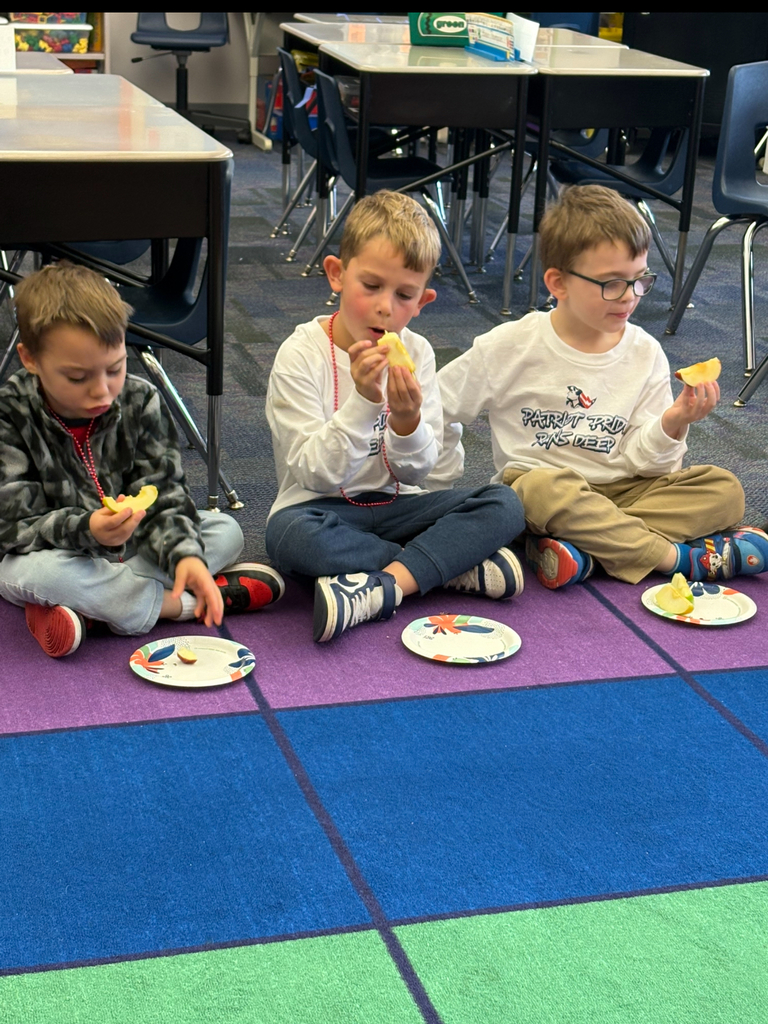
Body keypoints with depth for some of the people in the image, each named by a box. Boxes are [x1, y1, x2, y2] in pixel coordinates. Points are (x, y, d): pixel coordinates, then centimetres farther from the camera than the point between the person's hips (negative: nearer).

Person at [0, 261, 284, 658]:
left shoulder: (140, 402, -10)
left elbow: (162, 494, -13)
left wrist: (185, 553, -34)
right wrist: (85, 530, -43)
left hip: (132, 547, 4)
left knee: (226, 531, -12)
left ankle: (93, 608, -27)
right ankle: (175, 603, -24)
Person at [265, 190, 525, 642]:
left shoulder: (415, 353, 1)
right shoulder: (300, 355, -11)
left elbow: (415, 473, -2)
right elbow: (316, 474, -19)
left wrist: (408, 421, -25)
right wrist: (362, 403, -33)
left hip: (393, 506, 4)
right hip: (322, 508, -4)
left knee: (504, 505, -17)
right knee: (291, 534, -38)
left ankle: (379, 590, -31)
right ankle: (454, 565, -24)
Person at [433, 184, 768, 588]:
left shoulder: (645, 354, 1)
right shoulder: (510, 347, -7)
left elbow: (640, 462, 0)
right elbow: (436, 408, 3)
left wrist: (672, 425, -19)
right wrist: (442, 487, 3)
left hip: (619, 493, 4)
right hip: (536, 486, -4)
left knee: (723, 490, -17)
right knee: (543, 489, -39)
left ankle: (584, 549, -33)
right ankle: (680, 557, -28)